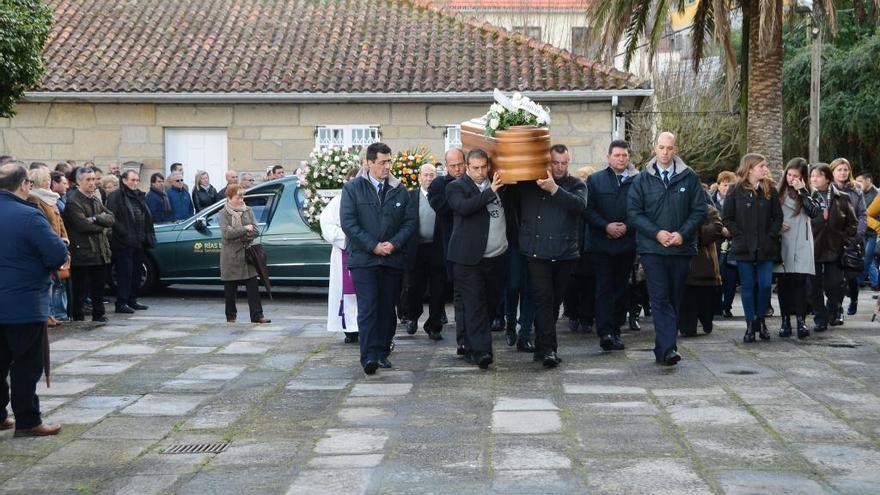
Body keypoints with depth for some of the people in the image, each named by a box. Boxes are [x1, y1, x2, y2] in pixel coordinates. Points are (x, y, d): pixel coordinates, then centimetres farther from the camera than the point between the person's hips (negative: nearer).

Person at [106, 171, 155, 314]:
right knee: (125, 273, -8)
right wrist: (124, 234, -19)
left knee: (137, 272, 11)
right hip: (124, 243, -8)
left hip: (138, 243, 8)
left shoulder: (139, 196, 20)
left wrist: (148, 237, 15)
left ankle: (132, 300, 20)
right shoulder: (116, 196, -5)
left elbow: (147, 218, 24)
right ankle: (121, 303, -4)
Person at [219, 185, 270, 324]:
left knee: (253, 287, -1)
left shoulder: (248, 211, 8)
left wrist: (237, 234, -14)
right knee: (230, 289, 6)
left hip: (248, 255, 3)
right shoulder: (224, 213, -3)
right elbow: (226, 234, -16)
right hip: (231, 257, -3)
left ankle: (257, 315, 1)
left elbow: (256, 231, -1)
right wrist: (245, 229, -13)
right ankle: (231, 316, 17)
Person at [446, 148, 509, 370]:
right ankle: (480, 351, -11)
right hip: (470, 258, -5)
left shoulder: (498, 185, 14)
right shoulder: (456, 187, -2)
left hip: (497, 257, 6)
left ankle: (472, 348, 25)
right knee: (474, 304, -8)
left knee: (490, 302, 11)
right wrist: (490, 191, -19)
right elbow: (464, 207, -21)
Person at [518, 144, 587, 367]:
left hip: (566, 254, 2)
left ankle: (541, 347, 20)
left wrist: (554, 189, -21)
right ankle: (548, 349, -13)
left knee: (554, 302, 9)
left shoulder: (576, 185, 8)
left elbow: (579, 205, -13)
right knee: (543, 299, -11)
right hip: (537, 253, -1)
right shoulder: (530, 185, 8)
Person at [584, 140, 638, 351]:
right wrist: (606, 226, -12)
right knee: (604, 288, -7)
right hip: (602, 244, -1)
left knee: (621, 289, 8)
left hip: (627, 244, 2)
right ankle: (605, 333, -15)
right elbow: (588, 209, 0)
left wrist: (627, 226, -11)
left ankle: (615, 331, 17)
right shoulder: (595, 180, 6)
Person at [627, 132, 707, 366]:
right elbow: (633, 213, 0)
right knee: (660, 299, -11)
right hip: (652, 248, -2)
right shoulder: (642, 179, 5)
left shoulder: (689, 177, 5)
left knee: (674, 300, 6)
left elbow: (699, 210, 3)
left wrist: (682, 234, -11)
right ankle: (668, 349, -18)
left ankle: (664, 349, 14)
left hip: (682, 248, 2)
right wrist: (657, 233, -12)